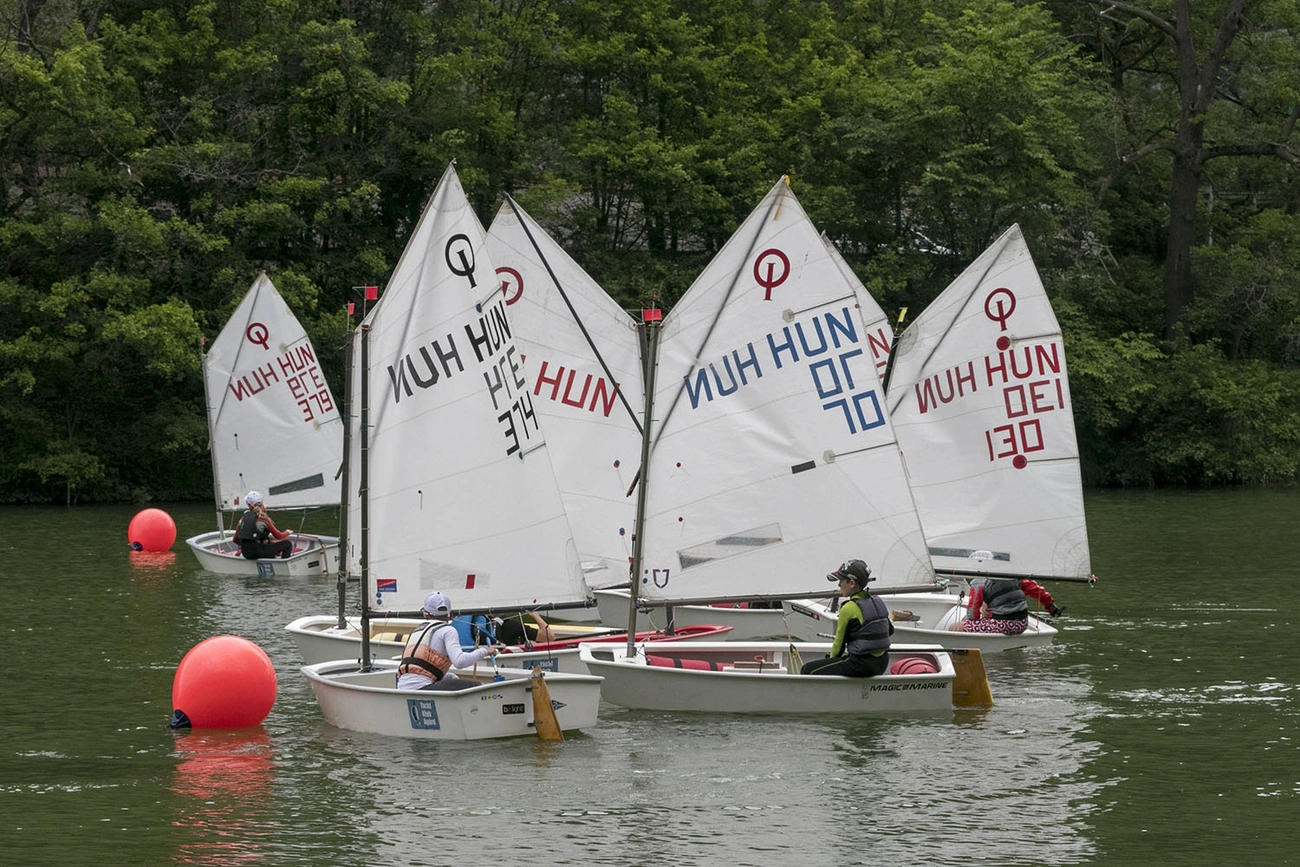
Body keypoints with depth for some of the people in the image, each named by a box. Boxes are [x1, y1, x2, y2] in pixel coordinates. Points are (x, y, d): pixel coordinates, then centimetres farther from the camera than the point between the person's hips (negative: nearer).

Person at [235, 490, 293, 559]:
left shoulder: (243, 518, 9)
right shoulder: (263, 518, -7)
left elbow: (235, 539, 13)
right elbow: (278, 536, 0)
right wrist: (287, 532, 21)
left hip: (245, 553, 7)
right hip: (257, 552, -7)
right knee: (288, 544, 2)